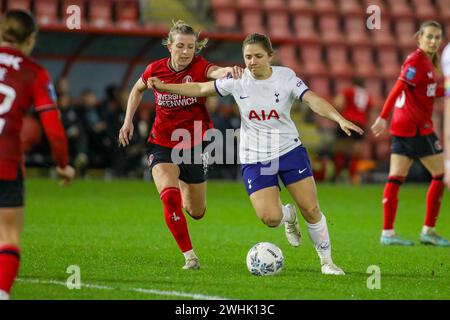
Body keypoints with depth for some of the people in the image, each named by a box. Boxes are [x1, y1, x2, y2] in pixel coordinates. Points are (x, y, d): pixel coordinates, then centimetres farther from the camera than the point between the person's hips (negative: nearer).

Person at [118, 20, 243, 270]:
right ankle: (189, 256, -16)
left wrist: (228, 70, -63)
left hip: (195, 146, 0)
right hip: (162, 145, 0)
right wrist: (128, 120, 5)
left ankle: (183, 183, 50)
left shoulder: (199, 67, -15)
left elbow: (215, 72, -41)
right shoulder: (155, 70, -8)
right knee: (170, 197, -27)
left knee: (196, 212, 14)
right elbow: (138, 89, 15)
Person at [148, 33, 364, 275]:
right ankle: (288, 216, 24)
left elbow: (313, 100, -22)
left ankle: (326, 261, 16)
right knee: (270, 219, -14)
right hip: (254, 159, 0)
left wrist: (339, 119, -39)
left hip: (289, 150, 0)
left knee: (311, 209, -5)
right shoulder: (237, 81, -5)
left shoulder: (286, 77, -10)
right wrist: (163, 86, -1)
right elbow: (200, 89, 5)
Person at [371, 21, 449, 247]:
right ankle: (428, 231, 2)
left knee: (396, 179, 4)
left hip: (402, 127, 9)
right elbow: (398, 88, -21)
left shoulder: (427, 61, 16)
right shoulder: (417, 61, -13)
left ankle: (387, 232, 4)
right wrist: (383, 117, -27)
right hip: (417, 127, -9)